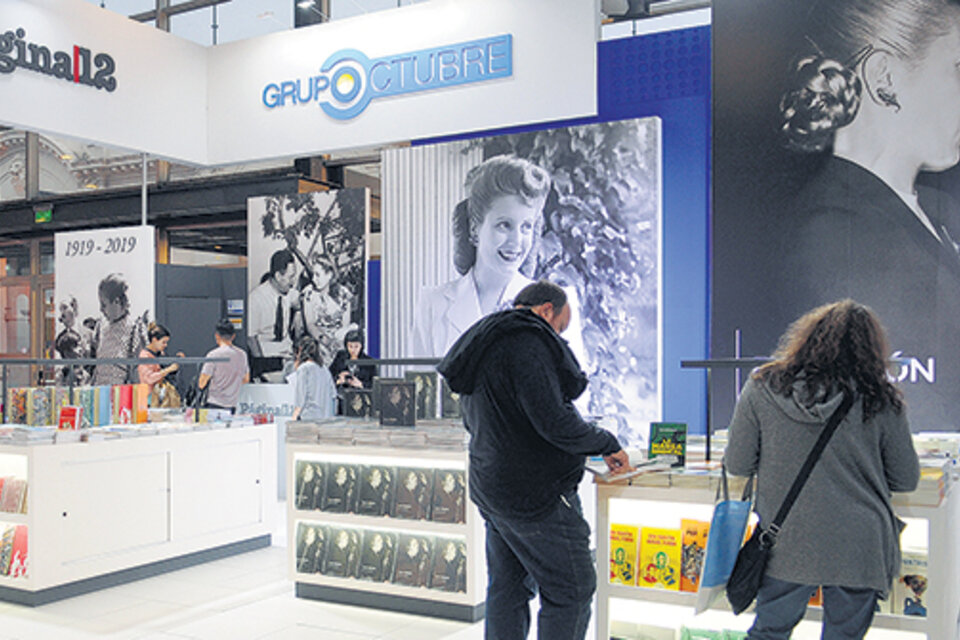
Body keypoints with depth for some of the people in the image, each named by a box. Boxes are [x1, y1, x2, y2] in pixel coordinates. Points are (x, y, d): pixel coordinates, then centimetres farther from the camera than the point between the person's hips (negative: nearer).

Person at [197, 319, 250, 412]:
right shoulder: (242, 354, 4)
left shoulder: (213, 355, -10)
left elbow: (201, 384, -8)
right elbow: (246, 379, 17)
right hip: (232, 404, 5)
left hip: (214, 404, -5)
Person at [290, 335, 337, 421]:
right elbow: (333, 393, 13)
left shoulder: (303, 369, -6)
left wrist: (294, 417, -3)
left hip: (307, 417, -6)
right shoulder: (324, 369, 11)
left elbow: (300, 398, -9)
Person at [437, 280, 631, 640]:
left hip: (489, 486, 10)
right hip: (536, 493, -10)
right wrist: (608, 445, -11)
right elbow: (553, 421, -23)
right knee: (571, 591, 0)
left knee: (506, 590, 16)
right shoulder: (528, 342, -17)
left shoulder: (480, 345, 15)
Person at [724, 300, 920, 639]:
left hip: (786, 547, 0)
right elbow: (906, 480, 3)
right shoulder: (882, 402, -7)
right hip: (857, 549, 0)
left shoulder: (762, 387, -7)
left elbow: (738, 465, -2)